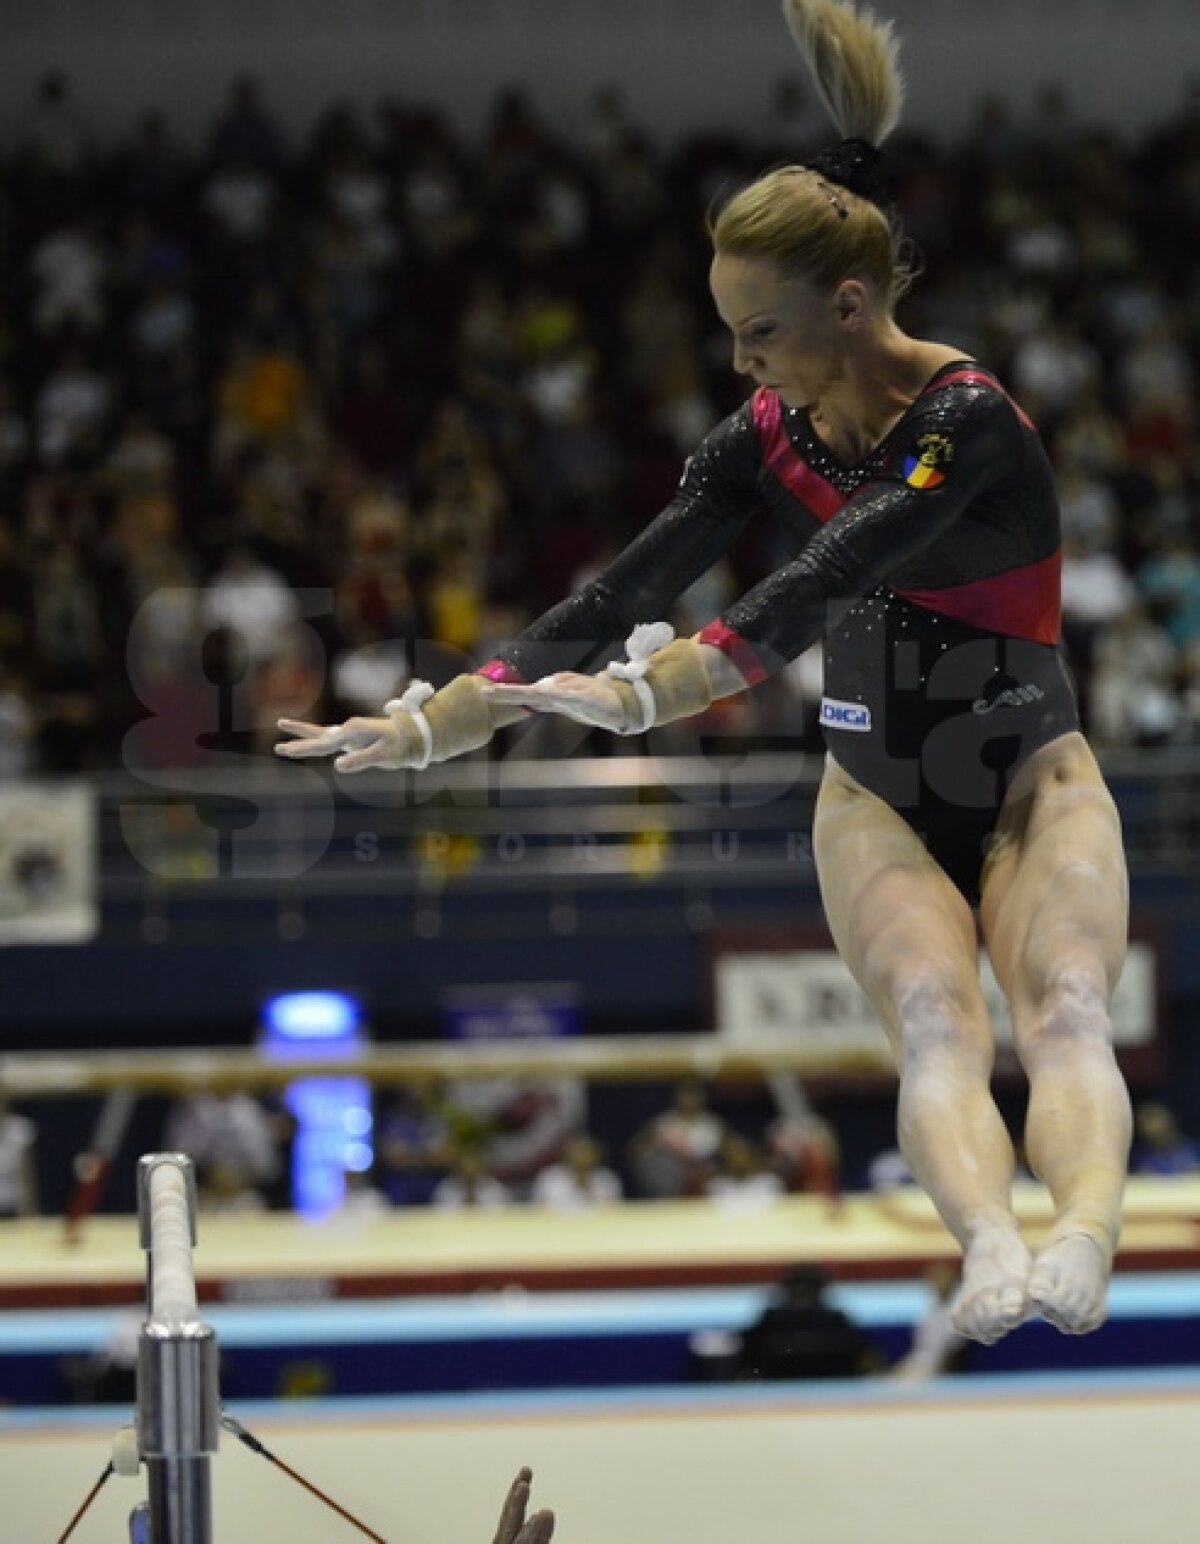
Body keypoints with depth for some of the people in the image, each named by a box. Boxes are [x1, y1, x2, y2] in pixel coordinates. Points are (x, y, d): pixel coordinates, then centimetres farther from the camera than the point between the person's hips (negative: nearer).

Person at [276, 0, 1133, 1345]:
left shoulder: (967, 420, -19)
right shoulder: (769, 436, 0)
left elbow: (822, 583, -33)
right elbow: (621, 597, -3)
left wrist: (647, 696, -43)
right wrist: (434, 724, -11)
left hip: (1030, 786, -3)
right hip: (878, 794, 3)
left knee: (1063, 1011, -31)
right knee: (936, 1022, -28)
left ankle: (1083, 1246, -58)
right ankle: (990, 1250, -55)